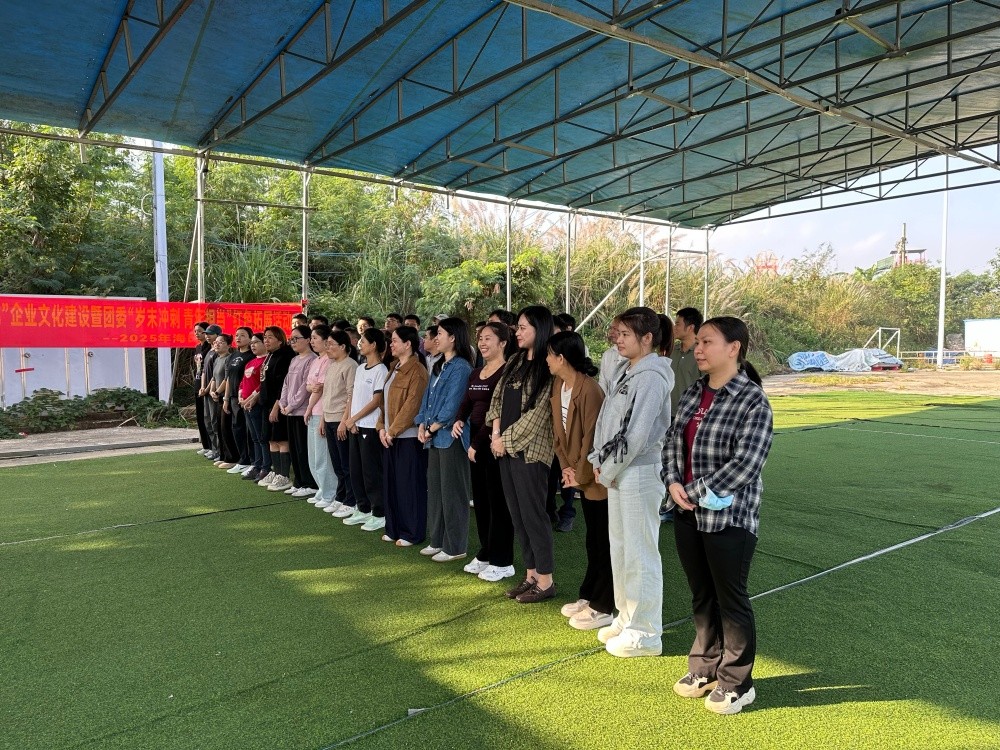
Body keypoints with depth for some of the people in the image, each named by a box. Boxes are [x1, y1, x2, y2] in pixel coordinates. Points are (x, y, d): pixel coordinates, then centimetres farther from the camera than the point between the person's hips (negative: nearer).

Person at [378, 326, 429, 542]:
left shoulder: (417, 371, -14)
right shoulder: (395, 369, 15)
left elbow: (412, 405, -19)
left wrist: (392, 430, -17)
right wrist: (382, 427, 4)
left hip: (408, 437, -9)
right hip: (391, 437, 9)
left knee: (409, 485, 0)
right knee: (391, 483, 13)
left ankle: (412, 533, 10)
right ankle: (394, 529, 24)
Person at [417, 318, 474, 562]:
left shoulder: (461, 367, -13)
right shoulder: (439, 366, 15)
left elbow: (452, 405, -18)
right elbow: (428, 397, 15)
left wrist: (432, 428, -10)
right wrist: (422, 425, 3)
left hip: (450, 436, -9)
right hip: (434, 437, 9)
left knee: (452, 492, 0)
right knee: (434, 489, 14)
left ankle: (456, 547, 10)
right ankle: (437, 540, 26)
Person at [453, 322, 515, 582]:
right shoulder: (475, 374, 14)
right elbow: (466, 403, 14)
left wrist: (478, 443, -15)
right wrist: (459, 420, -7)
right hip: (476, 442, 8)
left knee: (498, 501, 0)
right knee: (480, 500, 14)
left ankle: (502, 562, 11)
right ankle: (485, 555, 27)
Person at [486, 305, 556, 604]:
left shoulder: (546, 368, -10)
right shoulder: (515, 362, 13)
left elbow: (537, 413, -15)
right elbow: (498, 398, 14)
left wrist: (507, 440, -10)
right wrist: (496, 434, 0)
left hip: (529, 450, -8)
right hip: (506, 448, 8)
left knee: (533, 515, -1)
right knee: (517, 515, 12)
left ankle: (545, 581, 11)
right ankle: (530, 575, 23)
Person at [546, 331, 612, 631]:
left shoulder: (589, 390, -24)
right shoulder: (557, 385, 3)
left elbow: (592, 437, -22)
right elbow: (559, 429, 8)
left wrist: (581, 474, -13)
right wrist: (566, 466, 2)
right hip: (579, 474, 9)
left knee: (602, 541, 2)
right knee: (592, 538, 19)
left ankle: (602, 607, 12)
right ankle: (588, 595, 31)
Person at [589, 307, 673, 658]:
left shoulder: (652, 376, -17)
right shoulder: (625, 371, 13)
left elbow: (637, 434, -22)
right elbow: (607, 420, 15)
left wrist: (609, 470, -13)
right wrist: (599, 460, 5)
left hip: (640, 472, -10)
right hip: (617, 471, 10)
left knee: (640, 554, 0)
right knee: (620, 548, 18)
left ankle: (646, 634, 12)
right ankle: (627, 619, 33)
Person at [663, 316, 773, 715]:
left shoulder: (753, 401, -15)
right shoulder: (693, 392, 7)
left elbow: (746, 464, -21)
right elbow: (672, 441, 9)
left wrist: (694, 493, -17)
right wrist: (673, 484, -8)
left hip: (729, 517, -6)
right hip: (687, 514, 7)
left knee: (731, 600, 9)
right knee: (701, 596, 20)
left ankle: (736, 683, 28)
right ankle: (705, 668, 38)